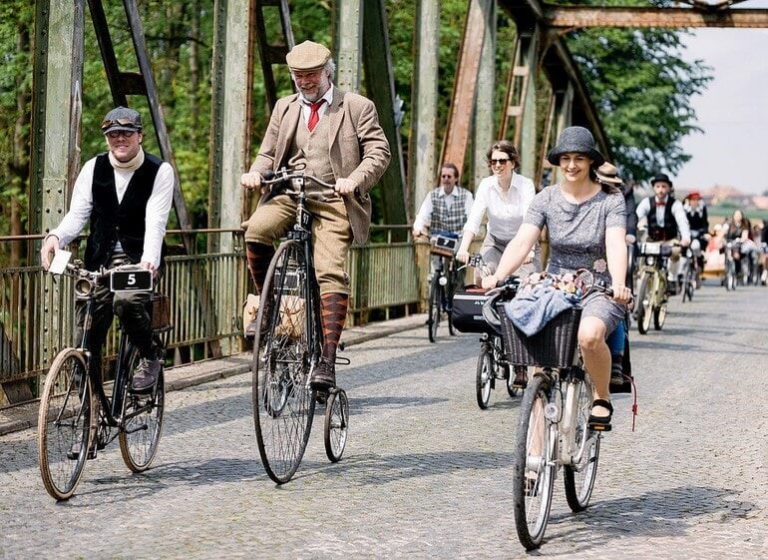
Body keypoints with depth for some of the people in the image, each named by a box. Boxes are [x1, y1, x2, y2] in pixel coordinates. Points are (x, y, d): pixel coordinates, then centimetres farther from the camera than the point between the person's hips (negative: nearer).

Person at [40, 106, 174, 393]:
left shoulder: (159, 171, -7)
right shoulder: (94, 168, 3)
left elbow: (155, 222, -18)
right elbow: (77, 213, -3)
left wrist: (149, 261, -36)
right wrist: (56, 236, -25)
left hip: (138, 257, -3)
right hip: (99, 257, 3)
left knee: (126, 300, -33)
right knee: (87, 336, -3)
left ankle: (150, 358, -6)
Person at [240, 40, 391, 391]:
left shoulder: (357, 107, 8)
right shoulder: (284, 108, 21)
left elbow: (378, 151, 1)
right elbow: (268, 153, 21)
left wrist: (354, 179, -17)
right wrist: (256, 173, -2)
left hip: (333, 198, -3)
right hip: (288, 193, 3)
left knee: (330, 272, -18)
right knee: (255, 231, -28)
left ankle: (328, 359, -18)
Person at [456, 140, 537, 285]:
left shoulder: (526, 185, -15)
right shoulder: (486, 185, -8)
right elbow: (473, 221, -17)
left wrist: (529, 250, -45)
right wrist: (463, 249, -33)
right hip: (494, 243, 2)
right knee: (481, 278, -21)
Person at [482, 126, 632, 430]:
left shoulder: (610, 199, -3)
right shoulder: (546, 198, 3)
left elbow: (616, 244, -19)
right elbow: (522, 241, -9)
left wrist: (618, 285, -38)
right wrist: (497, 276, -28)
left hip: (598, 290, -3)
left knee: (589, 335, -35)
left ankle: (602, 398, -7)